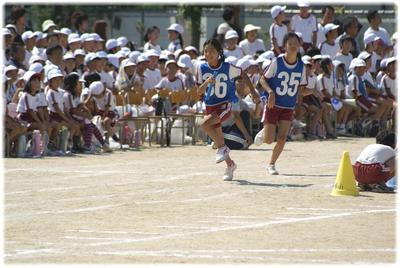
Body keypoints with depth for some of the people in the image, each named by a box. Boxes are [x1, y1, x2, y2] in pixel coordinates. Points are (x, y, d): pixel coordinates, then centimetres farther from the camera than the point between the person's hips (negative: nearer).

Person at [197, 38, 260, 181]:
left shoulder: (228, 67, -13)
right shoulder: (202, 68, -5)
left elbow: (243, 74, 6)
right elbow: (199, 91, -3)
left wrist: (253, 92, 10)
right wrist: (206, 82, -23)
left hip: (225, 105, -5)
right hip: (210, 105, 5)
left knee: (205, 124, -30)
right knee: (218, 138, 10)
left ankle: (222, 148, -11)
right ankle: (230, 164, 31)